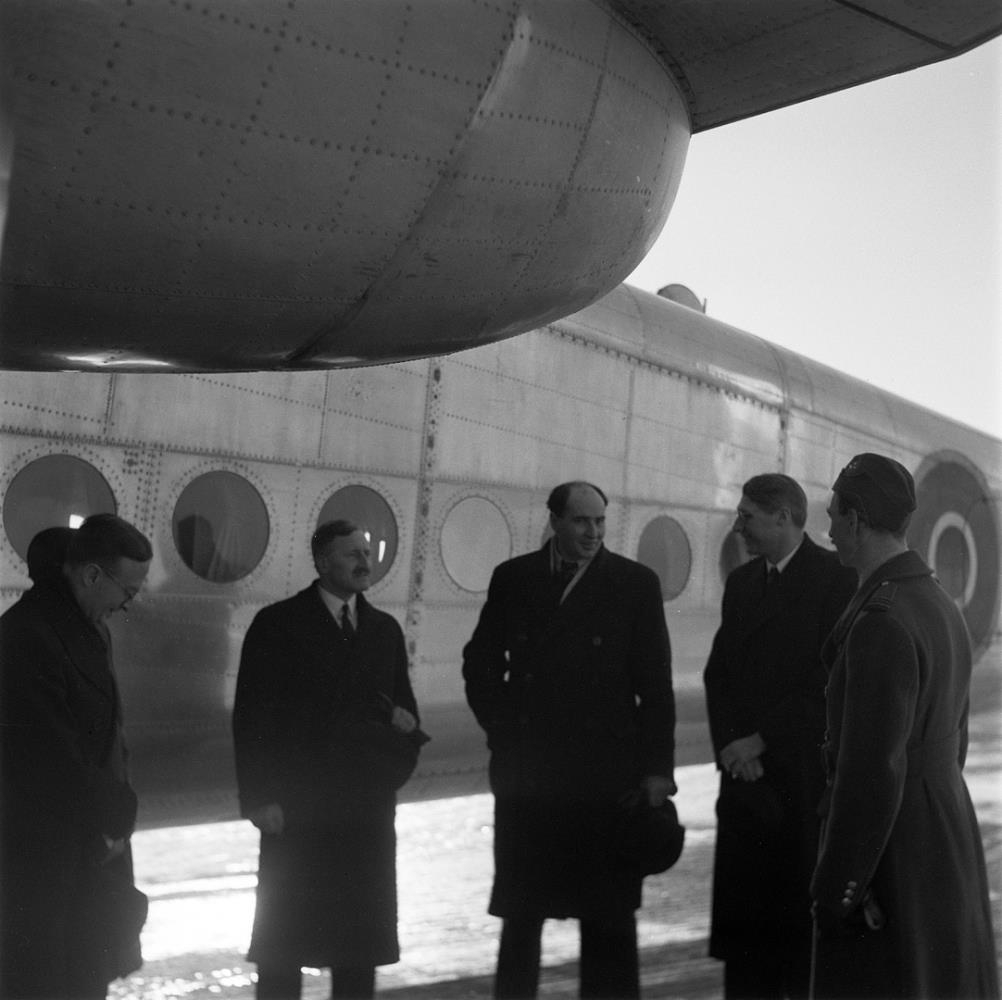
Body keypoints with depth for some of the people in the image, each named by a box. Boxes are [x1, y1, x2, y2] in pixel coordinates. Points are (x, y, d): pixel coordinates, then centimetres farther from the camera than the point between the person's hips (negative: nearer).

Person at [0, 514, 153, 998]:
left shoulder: (89, 626, 7)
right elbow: (50, 755, -22)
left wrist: (115, 810, 3)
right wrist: (113, 817, -11)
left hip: (95, 833, 9)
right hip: (48, 848, -9)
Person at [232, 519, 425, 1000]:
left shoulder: (385, 629, 12)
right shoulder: (277, 624, -2)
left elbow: (403, 706, 17)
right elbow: (251, 717, -4)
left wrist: (404, 724, -7)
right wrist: (260, 799, -10)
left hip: (367, 811, 4)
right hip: (295, 811, -4)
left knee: (360, 946, 8)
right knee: (283, 945, 3)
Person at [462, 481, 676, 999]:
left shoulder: (636, 583, 1)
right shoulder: (513, 578, 7)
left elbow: (656, 684, 1)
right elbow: (480, 663, 14)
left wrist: (657, 768, -4)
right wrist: (503, 725, 2)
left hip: (607, 776, -2)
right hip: (525, 774, 2)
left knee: (609, 917, 4)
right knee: (520, 913, 10)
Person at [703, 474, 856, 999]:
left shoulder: (837, 579, -7)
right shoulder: (740, 582, 13)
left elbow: (830, 684, -13)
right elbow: (718, 673, 12)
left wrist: (761, 740, -11)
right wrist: (729, 744, -3)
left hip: (806, 778, -6)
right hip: (747, 775, 6)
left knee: (803, 917, 1)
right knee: (743, 914, 7)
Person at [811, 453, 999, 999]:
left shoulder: (882, 621, -21)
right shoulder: (942, 606, 9)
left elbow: (872, 770, -23)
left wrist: (834, 889, -17)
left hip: (894, 855, -9)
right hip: (949, 840, 9)